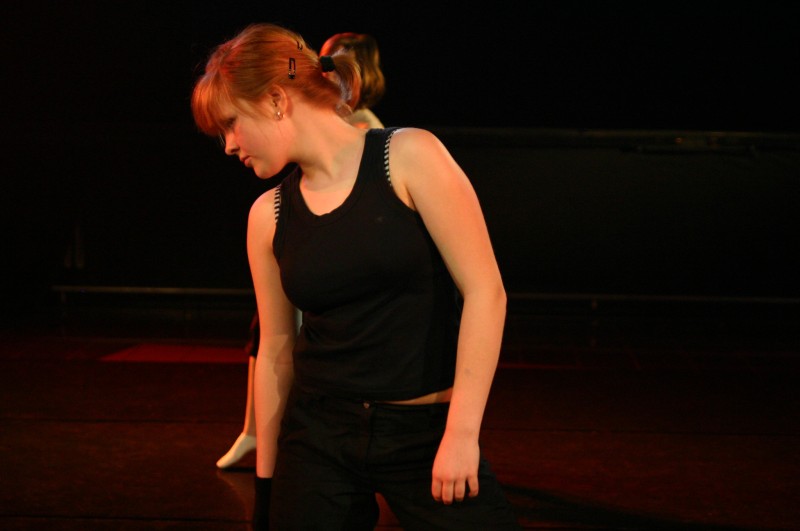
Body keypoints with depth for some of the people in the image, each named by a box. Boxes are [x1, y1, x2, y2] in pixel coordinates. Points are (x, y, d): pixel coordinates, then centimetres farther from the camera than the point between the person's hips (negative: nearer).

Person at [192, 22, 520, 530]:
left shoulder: (409, 157, -8)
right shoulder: (268, 215, 4)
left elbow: (485, 292, -12)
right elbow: (276, 349, 11)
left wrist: (462, 433, -16)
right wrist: (266, 477, 13)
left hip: (428, 431, -3)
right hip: (318, 437, 4)